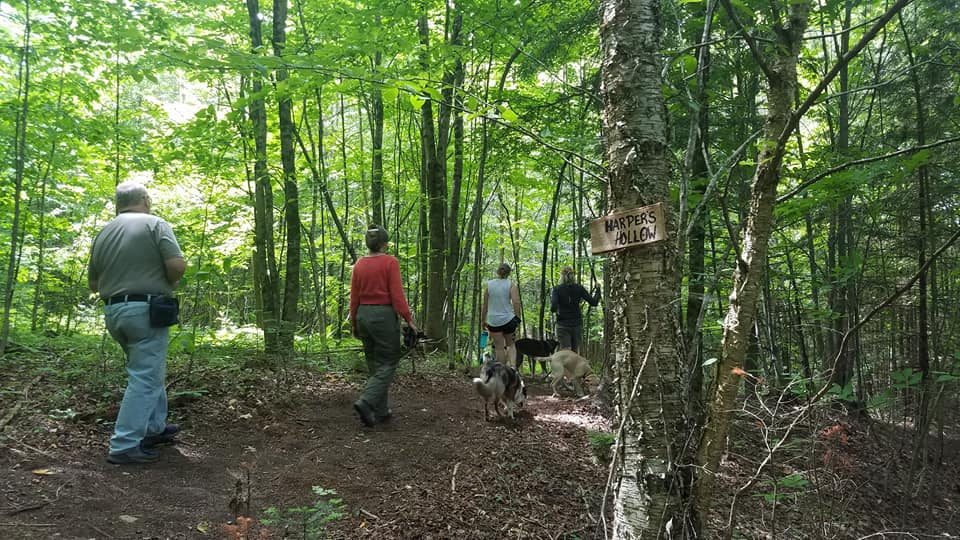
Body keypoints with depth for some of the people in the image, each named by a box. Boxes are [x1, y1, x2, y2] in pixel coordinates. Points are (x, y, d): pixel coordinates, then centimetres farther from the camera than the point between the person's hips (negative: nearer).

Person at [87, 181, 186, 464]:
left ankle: (154, 428, 30)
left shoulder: (103, 233, 13)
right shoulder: (155, 224, -6)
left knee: (148, 371, 21)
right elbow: (177, 265, -17)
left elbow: (93, 282, 17)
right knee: (144, 378, -3)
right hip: (146, 310, -7)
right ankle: (124, 446, -4)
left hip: (113, 312, 7)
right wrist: (166, 285, 1)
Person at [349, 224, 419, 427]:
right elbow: (397, 295, -14)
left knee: (374, 364, 15)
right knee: (388, 364, 3)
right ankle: (365, 402, -16)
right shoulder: (390, 262, -10)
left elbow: (354, 298, 8)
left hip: (364, 315, 6)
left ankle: (380, 411, 19)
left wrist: (354, 323, 17)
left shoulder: (359, 264, 5)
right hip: (384, 315, -6)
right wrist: (409, 320, -10)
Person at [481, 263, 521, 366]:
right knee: (510, 344, 18)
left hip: (493, 321, 1)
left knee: (499, 347, 7)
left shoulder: (489, 284, 2)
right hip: (508, 319, 0)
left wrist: (483, 321, 13)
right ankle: (512, 365, -3)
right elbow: (516, 302, -14)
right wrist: (517, 318, -2)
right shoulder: (511, 284, -3)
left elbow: (485, 305, 4)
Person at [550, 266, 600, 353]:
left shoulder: (557, 289, -6)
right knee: (575, 353, 14)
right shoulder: (579, 288, 0)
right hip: (577, 324, 3)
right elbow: (594, 302, 1)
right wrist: (597, 290, 16)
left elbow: (553, 307, -17)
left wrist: (553, 310, 6)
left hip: (563, 325, -3)